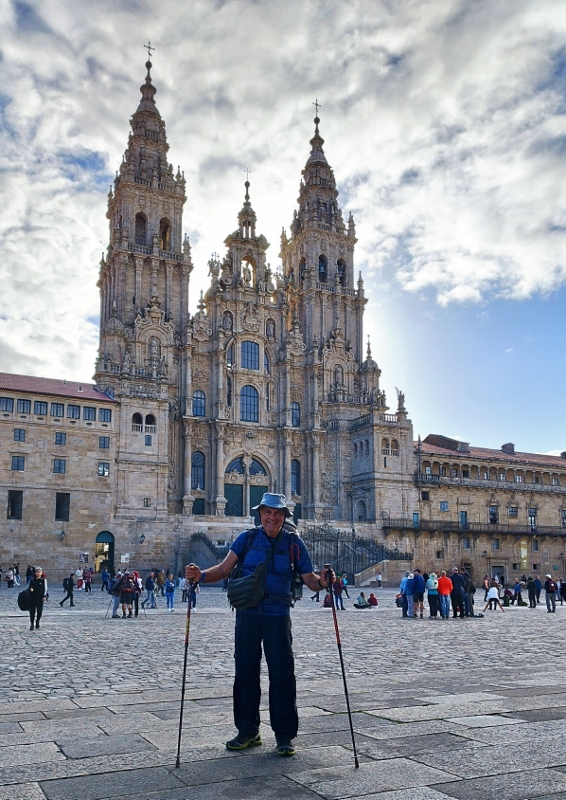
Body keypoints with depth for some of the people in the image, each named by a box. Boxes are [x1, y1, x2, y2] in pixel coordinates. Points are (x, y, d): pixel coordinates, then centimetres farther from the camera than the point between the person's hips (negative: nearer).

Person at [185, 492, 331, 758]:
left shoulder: (294, 543, 2)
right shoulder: (247, 538, 3)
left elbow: (309, 578, 0)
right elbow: (224, 569, -3)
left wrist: (321, 582, -21)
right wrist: (201, 576, -20)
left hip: (278, 616, -1)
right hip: (247, 614, 1)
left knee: (282, 674, -1)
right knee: (245, 672, 7)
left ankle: (285, 735, 11)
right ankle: (248, 731, 22)